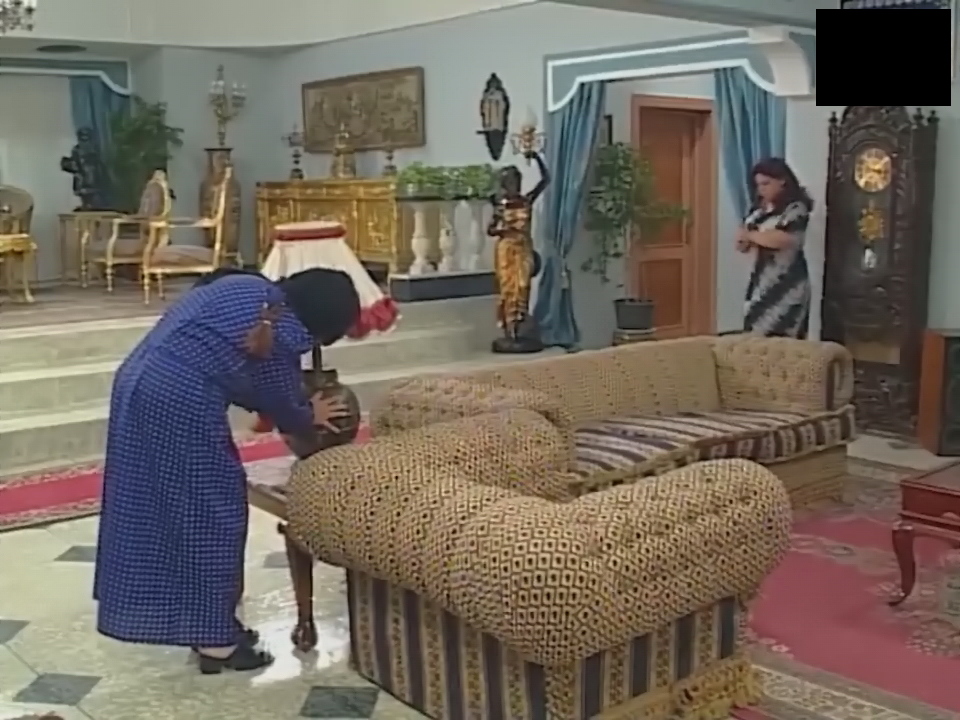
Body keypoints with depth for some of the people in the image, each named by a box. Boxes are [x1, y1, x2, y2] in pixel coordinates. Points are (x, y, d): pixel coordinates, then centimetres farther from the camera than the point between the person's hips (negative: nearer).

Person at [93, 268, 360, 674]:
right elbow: (282, 407, 3)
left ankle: (199, 625, 31)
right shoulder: (285, 334, -9)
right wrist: (311, 417, 24)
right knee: (208, 510, 2)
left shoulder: (248, 288, 17)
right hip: (179, 402, -10)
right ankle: (215, 640, 12)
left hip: (138, 382, 10)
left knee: (154, 503, 17)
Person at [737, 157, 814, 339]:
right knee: (755, 334, 4)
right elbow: (741, 245, 14)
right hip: (760, 282, 7)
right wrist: (744, 239, -10)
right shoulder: (759, 209, 13)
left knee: (781, 339, -9)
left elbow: (781, 239, -25)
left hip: (786, 284, -7)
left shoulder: (796, 208, -9)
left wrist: (751, 234, -10)